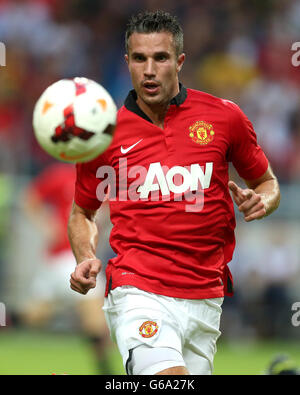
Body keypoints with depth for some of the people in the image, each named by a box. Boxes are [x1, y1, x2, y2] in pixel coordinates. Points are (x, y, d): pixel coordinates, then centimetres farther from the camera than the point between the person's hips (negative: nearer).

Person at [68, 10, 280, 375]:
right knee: (167, 375, -30)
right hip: (138, 292, -3)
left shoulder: (224, 117, 3)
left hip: (205, 300, 3)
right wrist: (86, 258, -3)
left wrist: (260, 202, -6)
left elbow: (268, 184, 17)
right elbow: (82, 211, 17)